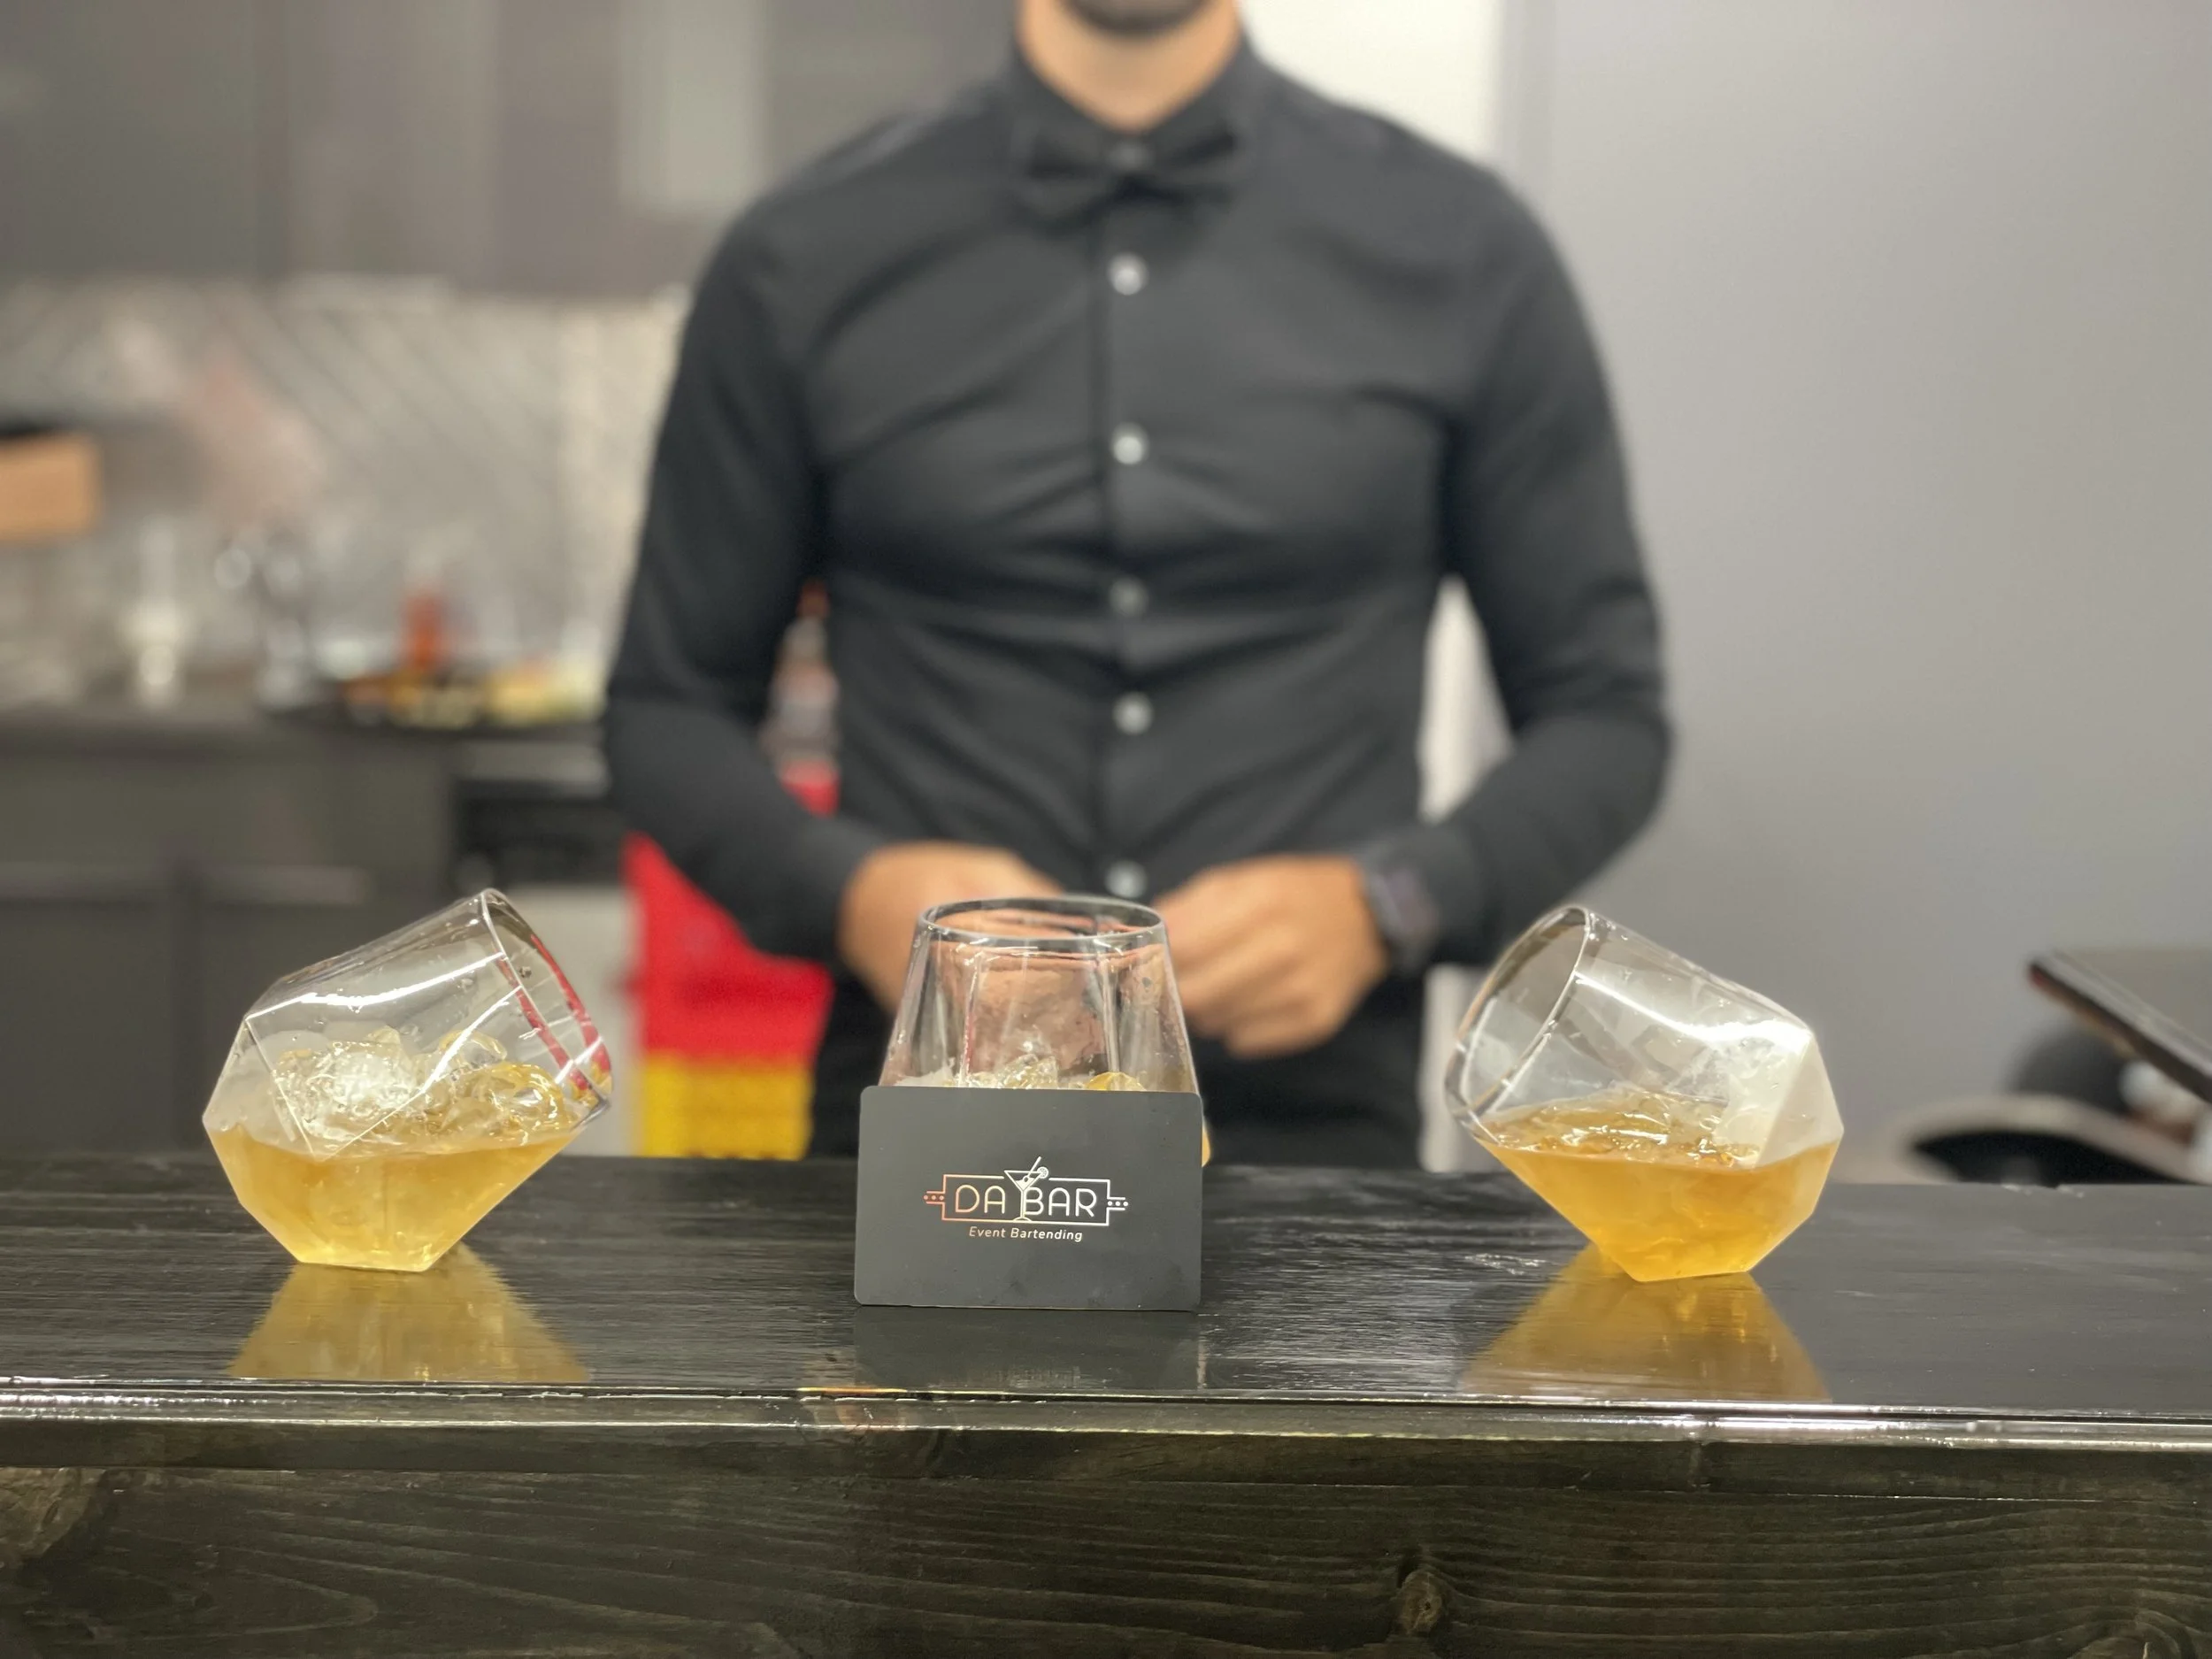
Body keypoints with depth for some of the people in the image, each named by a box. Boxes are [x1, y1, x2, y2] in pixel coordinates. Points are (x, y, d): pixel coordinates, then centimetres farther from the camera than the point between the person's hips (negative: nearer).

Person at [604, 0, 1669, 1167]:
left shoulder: (1459, 252, 4)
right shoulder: (807, 263, 5)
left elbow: (1603, 710, 8)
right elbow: (669, 706, 11)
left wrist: (1383, 904, -9)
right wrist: (849, 891, -8)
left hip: (1309, 1133, 0)